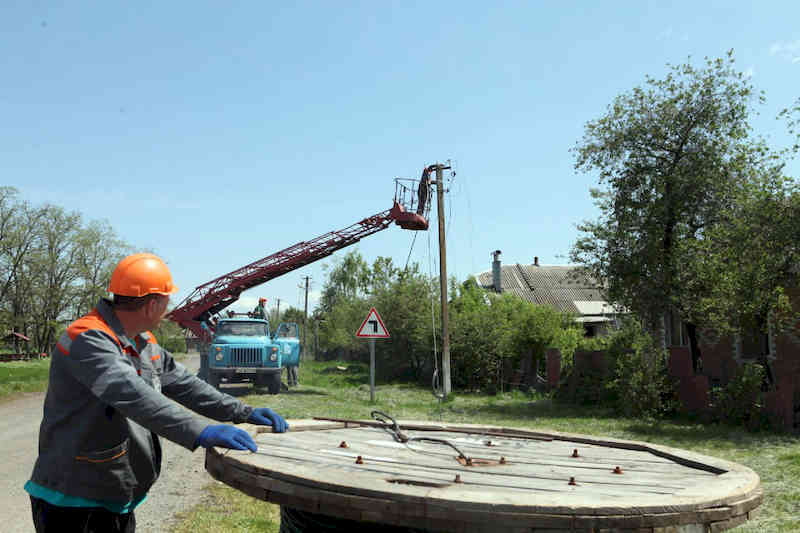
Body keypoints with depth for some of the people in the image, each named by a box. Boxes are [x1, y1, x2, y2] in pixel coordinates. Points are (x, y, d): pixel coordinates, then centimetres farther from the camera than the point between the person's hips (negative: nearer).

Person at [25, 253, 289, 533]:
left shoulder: (145, 343, 9)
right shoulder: (87, 340, -22)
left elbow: (184, 384, 12)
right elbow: (131, 395, -36)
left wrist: (244, 413, 4)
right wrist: (200, 433, -45)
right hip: (74, 505, -8)